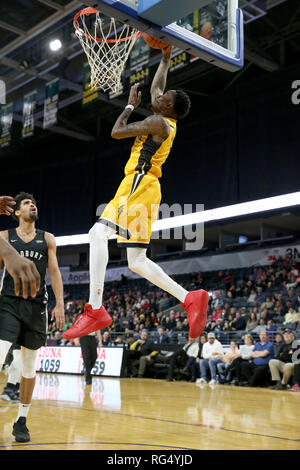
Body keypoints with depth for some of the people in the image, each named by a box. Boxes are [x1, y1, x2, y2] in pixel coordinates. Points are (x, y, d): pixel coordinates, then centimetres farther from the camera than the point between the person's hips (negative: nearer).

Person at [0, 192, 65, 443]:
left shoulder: (47, 239, 10)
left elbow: (54, 272, 6)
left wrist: (60, 304, -3)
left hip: (36, 306, 2)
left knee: (29, 367, 7)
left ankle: (22, 420, 19)